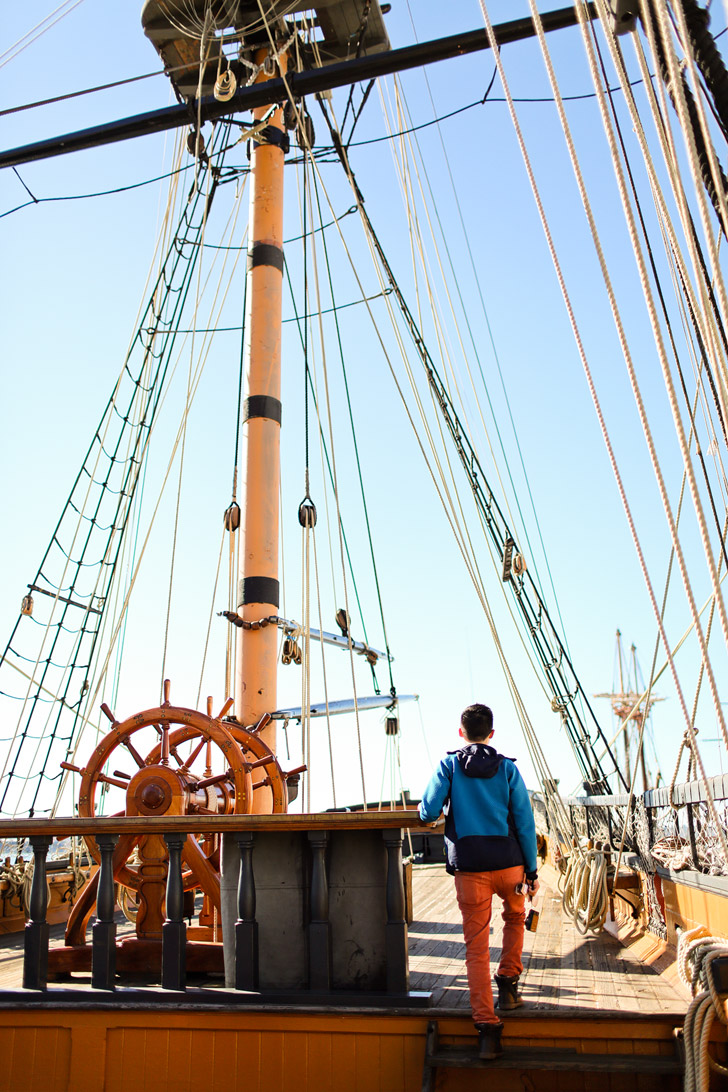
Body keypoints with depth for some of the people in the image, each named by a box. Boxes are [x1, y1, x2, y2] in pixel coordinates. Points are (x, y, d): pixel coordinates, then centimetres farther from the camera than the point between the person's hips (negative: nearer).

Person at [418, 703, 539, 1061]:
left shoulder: (449, 766, 1)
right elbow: (524, 822, 2)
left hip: (469, 867, -1)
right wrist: (532, 870, 8)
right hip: (508, 862, 1)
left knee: (476, 946, 4)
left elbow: (428, 813, -6)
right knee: (514, 916, 31)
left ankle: (487, 1026, 1)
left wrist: (425, 810, 19)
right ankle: (508, 984, 28)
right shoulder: (507, 768, 4)